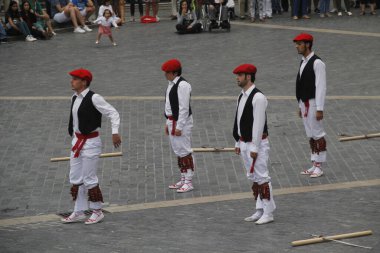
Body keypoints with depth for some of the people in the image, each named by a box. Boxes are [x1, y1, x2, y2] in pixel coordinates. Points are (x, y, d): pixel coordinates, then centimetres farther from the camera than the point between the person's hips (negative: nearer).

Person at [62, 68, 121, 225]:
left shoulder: (93, 98, -16)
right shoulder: (75, 98, 9)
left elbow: (113, 113, -16)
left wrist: (115, 132, -25)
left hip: (90, 142, -8)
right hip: (77, 141, 8)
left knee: (89, 179, -1)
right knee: (75, 178, 12)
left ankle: (97, 212, 14)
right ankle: (79, 212, 21)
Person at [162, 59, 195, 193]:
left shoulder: (183, 85, -19)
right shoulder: (172, 84, 12)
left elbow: (184, 108, -21)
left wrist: (179, 127, -21)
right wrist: (168, 123, 20)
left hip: (181, 121, -10)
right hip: (172, 120, 10)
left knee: (184, 151, -5)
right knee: (178, 151, 16)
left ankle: (188, 182, 0)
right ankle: (183, 179, 25)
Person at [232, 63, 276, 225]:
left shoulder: (258, 98, -17)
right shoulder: (242, 96, 11)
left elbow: (258, 124, -20)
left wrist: (255, 148, -20)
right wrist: (238, 143, 15)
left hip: (256, 143, -9)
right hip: (244, 143, 9)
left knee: (262, 178, -5)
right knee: (253, 178, 13)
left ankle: (268, 213, 1)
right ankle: (260, 211, 21)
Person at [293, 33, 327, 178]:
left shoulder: (317, 63, -14)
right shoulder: (303, 62, 12)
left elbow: (321, 87, -17)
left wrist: (319, 109, -20)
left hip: (313, 103, -9)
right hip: (304, 103, 9)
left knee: (318, 135, -3)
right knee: (310, 135, 12)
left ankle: (319, 167, 1)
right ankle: (314, 165, 18)